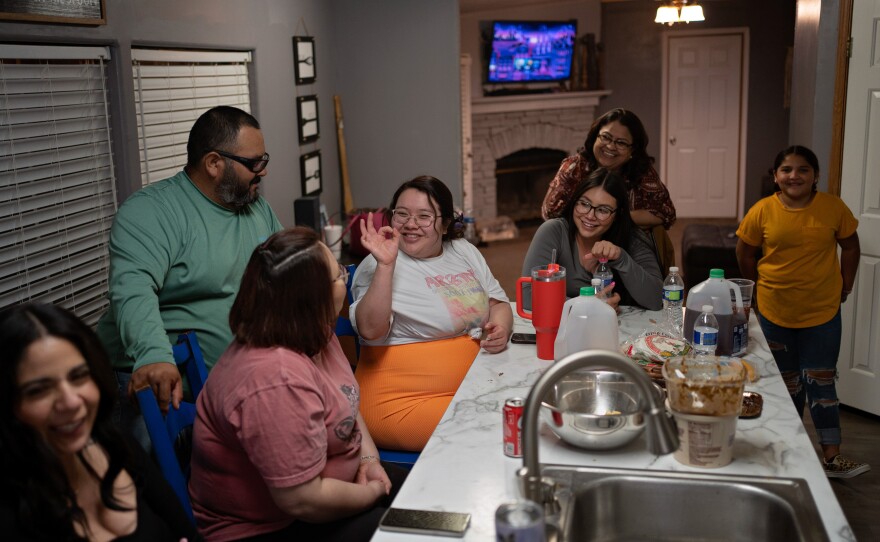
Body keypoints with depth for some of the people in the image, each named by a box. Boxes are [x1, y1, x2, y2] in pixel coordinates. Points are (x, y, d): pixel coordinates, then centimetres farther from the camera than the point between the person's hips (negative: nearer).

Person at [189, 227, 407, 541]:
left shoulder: (311, 334, -5)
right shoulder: (277, 380, -34)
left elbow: (344, 402, 12)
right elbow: (302, 500, -30)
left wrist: (369, 458, -3)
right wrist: (373, 492, -14)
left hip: (312, 480, 9)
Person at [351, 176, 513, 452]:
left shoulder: (464, 252, 13)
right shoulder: (379, 266, -6)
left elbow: (498, 303, 20)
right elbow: (370, 330, -20)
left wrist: (501, 328, -2)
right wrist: (385, 264, -28)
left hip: (474, 385, 7)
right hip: (403, 402, -6)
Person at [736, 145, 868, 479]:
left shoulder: (833, 207, -8)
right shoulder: (762, 211, -9)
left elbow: (850, 246, 6)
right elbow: (745, 253, 4)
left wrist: (845, 286, 4)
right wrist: (759, 288, 7)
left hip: (822, 312, -1)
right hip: (774, 311, 1)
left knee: (821, 382, 2)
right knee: (786, 383, 15)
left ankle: (832, 457, 10)